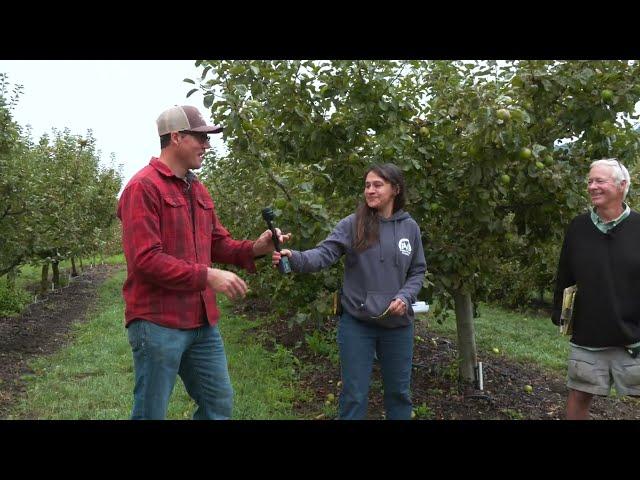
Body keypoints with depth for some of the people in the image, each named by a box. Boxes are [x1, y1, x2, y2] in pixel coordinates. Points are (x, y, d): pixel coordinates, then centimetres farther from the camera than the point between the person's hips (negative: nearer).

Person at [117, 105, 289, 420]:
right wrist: (207, 275, -22)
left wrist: (254, 249, -3)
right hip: (158, 323, -8)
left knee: (219, 403, 17)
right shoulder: (142, 187, -13)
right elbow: (146, 260, -20)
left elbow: (218, 243, 16)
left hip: (203, 321, 8)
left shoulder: (198, 190, 14)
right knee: (152, 412, 6)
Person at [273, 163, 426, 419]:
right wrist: (295, 258, -37)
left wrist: (405, 297, -9)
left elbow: (418, 271, 9)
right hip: (356, 322, -2)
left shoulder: (410, 227, 3)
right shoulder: (351, 224, -6)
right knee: (354, 394, 7)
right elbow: (324, 254, -18)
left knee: (399, 391, 17)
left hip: (398, 323, 3)